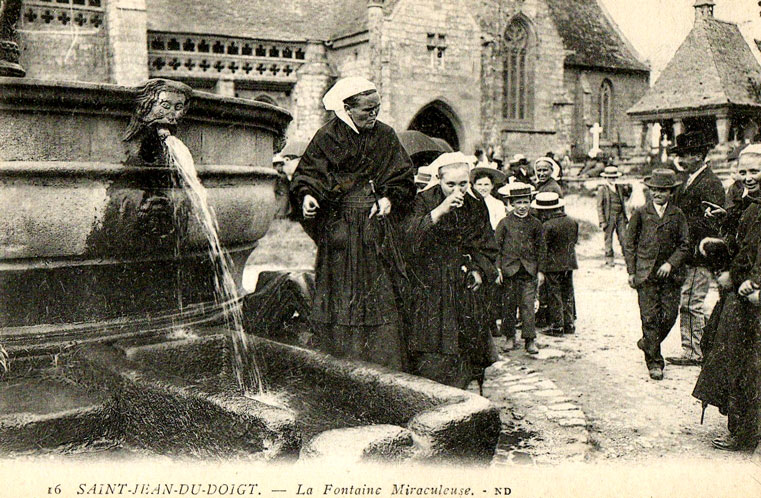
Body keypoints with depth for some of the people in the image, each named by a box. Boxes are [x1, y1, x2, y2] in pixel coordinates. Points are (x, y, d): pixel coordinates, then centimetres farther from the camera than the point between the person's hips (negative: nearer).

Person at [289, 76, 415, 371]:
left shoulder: (385, 136, 8)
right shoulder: (328, 137, -1)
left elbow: (403, 179, 13)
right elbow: (306, 174, 1)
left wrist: (390, 199, -5)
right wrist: (307, 197, -19)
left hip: (376, 228, 3)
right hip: (339, 229, -2)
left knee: (380, 295, 1)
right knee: (341, 298, -1)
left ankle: (383, 366, 10)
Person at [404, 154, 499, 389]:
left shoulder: (476, 205, 6)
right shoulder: (425, 201, -7)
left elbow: (486, 246, 17)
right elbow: (410, 237, -25)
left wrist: (479, 270, 0)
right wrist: (440, 210, -31)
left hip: (464, 284, 4)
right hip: (430, 285, -4)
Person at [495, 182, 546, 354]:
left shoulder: (535, 224, 5)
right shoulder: (505, 223, 1)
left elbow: (541, 248, 10)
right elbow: (497, 246, 2)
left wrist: (540, 270, 6)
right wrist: (498, 269, -4)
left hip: (529, 271, 0)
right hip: (509, 270, 0)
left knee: (528, 305, -2)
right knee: (509, 304, 6)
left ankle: (530, 339, 5)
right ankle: (510, 337, 19)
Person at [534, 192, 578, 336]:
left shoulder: (547, 226, -18)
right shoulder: (572, 222, 3)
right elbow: (575, 241, 12)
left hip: (552, 265, -6)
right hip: (569, 263, 6)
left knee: (554, 296, 2)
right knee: (568, 294, 14)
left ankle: (557, 326, 6)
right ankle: (569, 324, 20)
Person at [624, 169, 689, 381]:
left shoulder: (678, 215, 6)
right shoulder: (640, 213, 4)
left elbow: (684, 244, 8)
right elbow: (629, 244, 6)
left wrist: (671, 263, -8)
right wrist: (631, 272, 1)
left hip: (670, 274, 2)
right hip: (645, 274, -2)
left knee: (669, 316, 0)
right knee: (650, 318, -4)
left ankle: (648, 343, 27)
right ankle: (654, 363, 3)